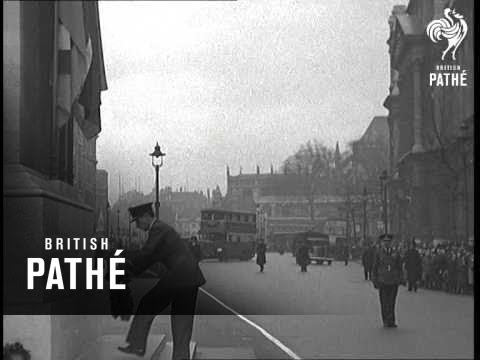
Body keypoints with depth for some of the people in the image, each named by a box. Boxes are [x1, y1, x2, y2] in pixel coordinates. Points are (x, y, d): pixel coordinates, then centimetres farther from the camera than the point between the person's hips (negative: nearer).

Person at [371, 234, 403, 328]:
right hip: (382, 282, -1)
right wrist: (375, 281, 3)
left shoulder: (396, 254, 10)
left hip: (393, 282, 1)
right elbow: (375, 269, 8)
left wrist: (400, 279, 4)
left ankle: (391, 321, 6)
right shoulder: (378, 254, 7)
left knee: (392, 302, -1)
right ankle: (385, 321, 7)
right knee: (384, 303, -1)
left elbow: (399, 268, 13)